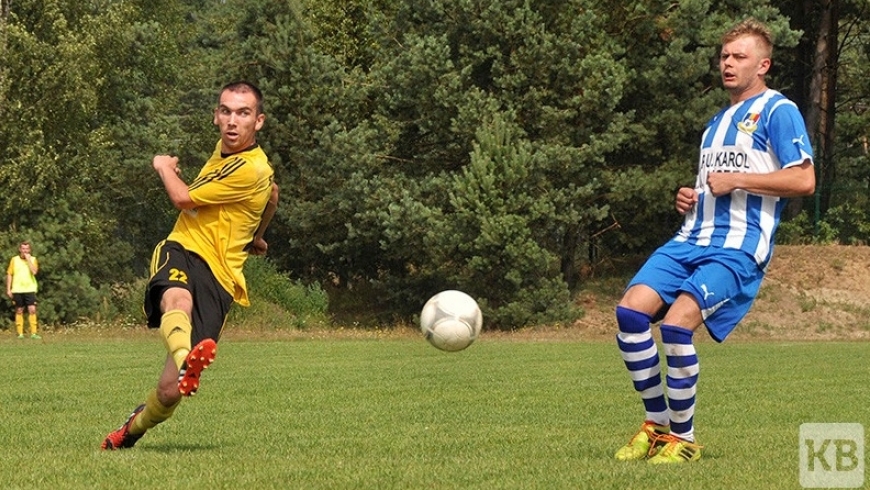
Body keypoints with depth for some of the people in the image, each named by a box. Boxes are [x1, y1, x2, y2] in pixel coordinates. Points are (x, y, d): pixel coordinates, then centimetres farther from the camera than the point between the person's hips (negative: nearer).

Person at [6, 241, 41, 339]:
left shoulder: (33, 259, 4)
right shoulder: (14, 260, 5)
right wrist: (8, 289, 3)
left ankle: (33, 333, -8)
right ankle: (20, 333, 10)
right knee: (19, 311, 6)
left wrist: (28, 259, -12)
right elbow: (9, 274, 7)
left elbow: (34, 271, -13)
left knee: (32, 310, -10)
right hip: (17, 290, 1)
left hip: (30, 289, -1)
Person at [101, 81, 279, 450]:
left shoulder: (251, 170, -13)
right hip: (180, 252, 6)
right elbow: (272, 193, 34)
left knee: (171, 390, -10)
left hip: (218, 275, -6)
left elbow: (184, 198, -7)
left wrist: (164, 167, 12)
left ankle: (135, 427, 22)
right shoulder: (224, 148, 14)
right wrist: (255, 237, 49)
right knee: (177, 298, -35)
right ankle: (186, 359, -67)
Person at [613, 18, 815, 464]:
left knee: (676, 323, -25)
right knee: (630, 310, -13)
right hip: (692, 238, 8)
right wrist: (689, 200, 13)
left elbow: (804, 180, -10)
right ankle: (657, 424, 0)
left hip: (739, 248, -8)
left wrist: (736, 180, -11)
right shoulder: (716, 123, 26)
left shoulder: (777, 110, 0)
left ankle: (683, 439, -9)